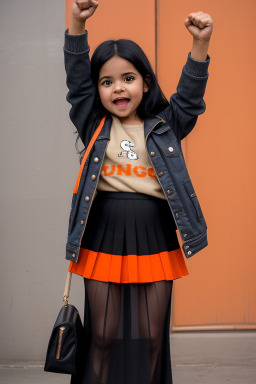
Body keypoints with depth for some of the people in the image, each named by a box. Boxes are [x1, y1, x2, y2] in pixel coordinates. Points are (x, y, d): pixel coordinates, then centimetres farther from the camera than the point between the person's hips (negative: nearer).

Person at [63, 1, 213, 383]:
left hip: (155, 241, 0)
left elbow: (190, 95, -4)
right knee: (103, 337, 7)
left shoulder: (163, 129, 6)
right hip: (102, 241, 0)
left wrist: (200, 44, -19)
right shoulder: (94, 128, 6)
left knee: (151, 337, 8)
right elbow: (77, 81, -2)